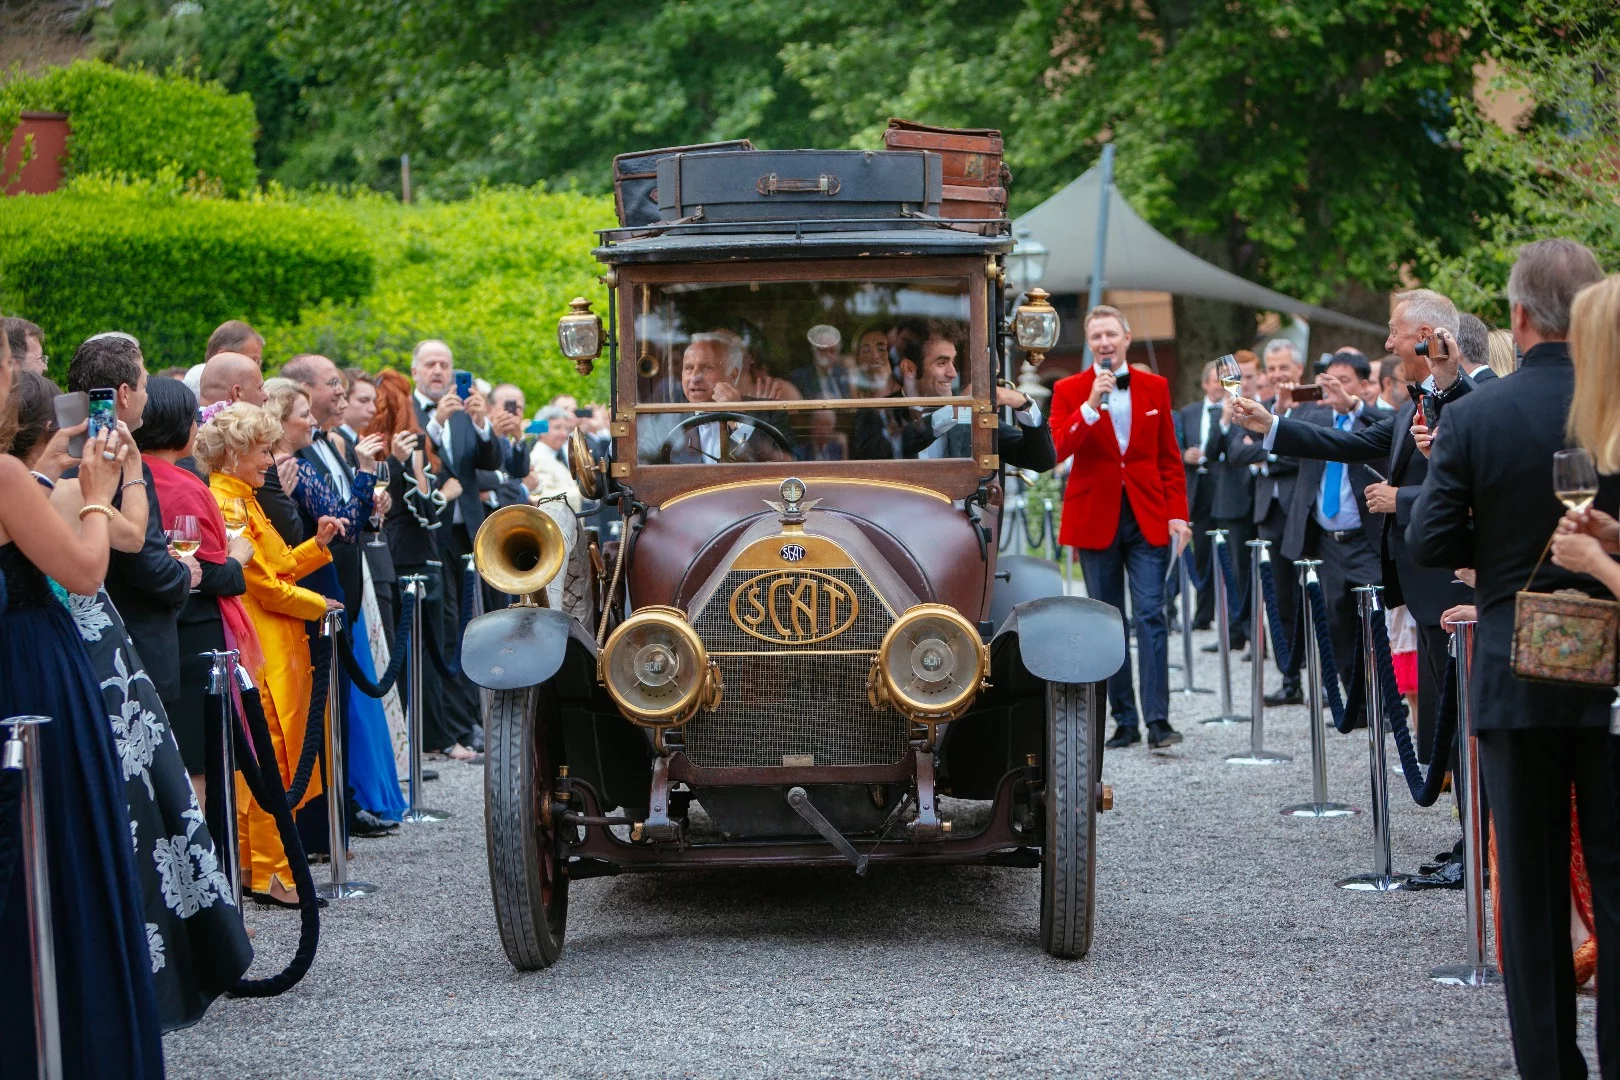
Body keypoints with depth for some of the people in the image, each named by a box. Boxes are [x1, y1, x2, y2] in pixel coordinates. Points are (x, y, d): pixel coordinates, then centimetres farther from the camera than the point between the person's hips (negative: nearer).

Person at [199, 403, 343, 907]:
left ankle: (250, 861, 18)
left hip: (279, 651, 10)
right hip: (260, 652, -10)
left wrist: (317, 544, 8)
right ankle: (269, 873, -3)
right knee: (271, 760, -7)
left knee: (273, 759, 12)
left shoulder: (245, 501, 18)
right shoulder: (225, 504, -15)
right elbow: (267, 586, -16)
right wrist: (319, 605, -3)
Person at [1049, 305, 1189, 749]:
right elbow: (1059, 449, -14)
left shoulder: (1154, 387, 7)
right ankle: (1125, 720, 10)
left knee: (1151, 615, -10)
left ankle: (1157, 720, -13)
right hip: (1096, 519, 0)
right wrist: (1092, 405, -23)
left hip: (1147, 517, 0)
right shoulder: (1070, 391, 1)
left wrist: (1177, 513, 0)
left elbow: (1170, 457, 9)